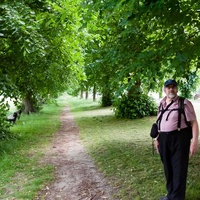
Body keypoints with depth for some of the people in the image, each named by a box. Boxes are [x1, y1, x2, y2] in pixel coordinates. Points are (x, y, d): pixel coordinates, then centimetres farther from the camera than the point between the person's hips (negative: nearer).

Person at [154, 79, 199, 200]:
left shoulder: (184, 103, -6)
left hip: (179, 138, -6)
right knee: (168, 169, 15)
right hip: (164, 139, 6)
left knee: (179, 169, -1)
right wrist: (157, 139, 18)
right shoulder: (162, 104, 13)